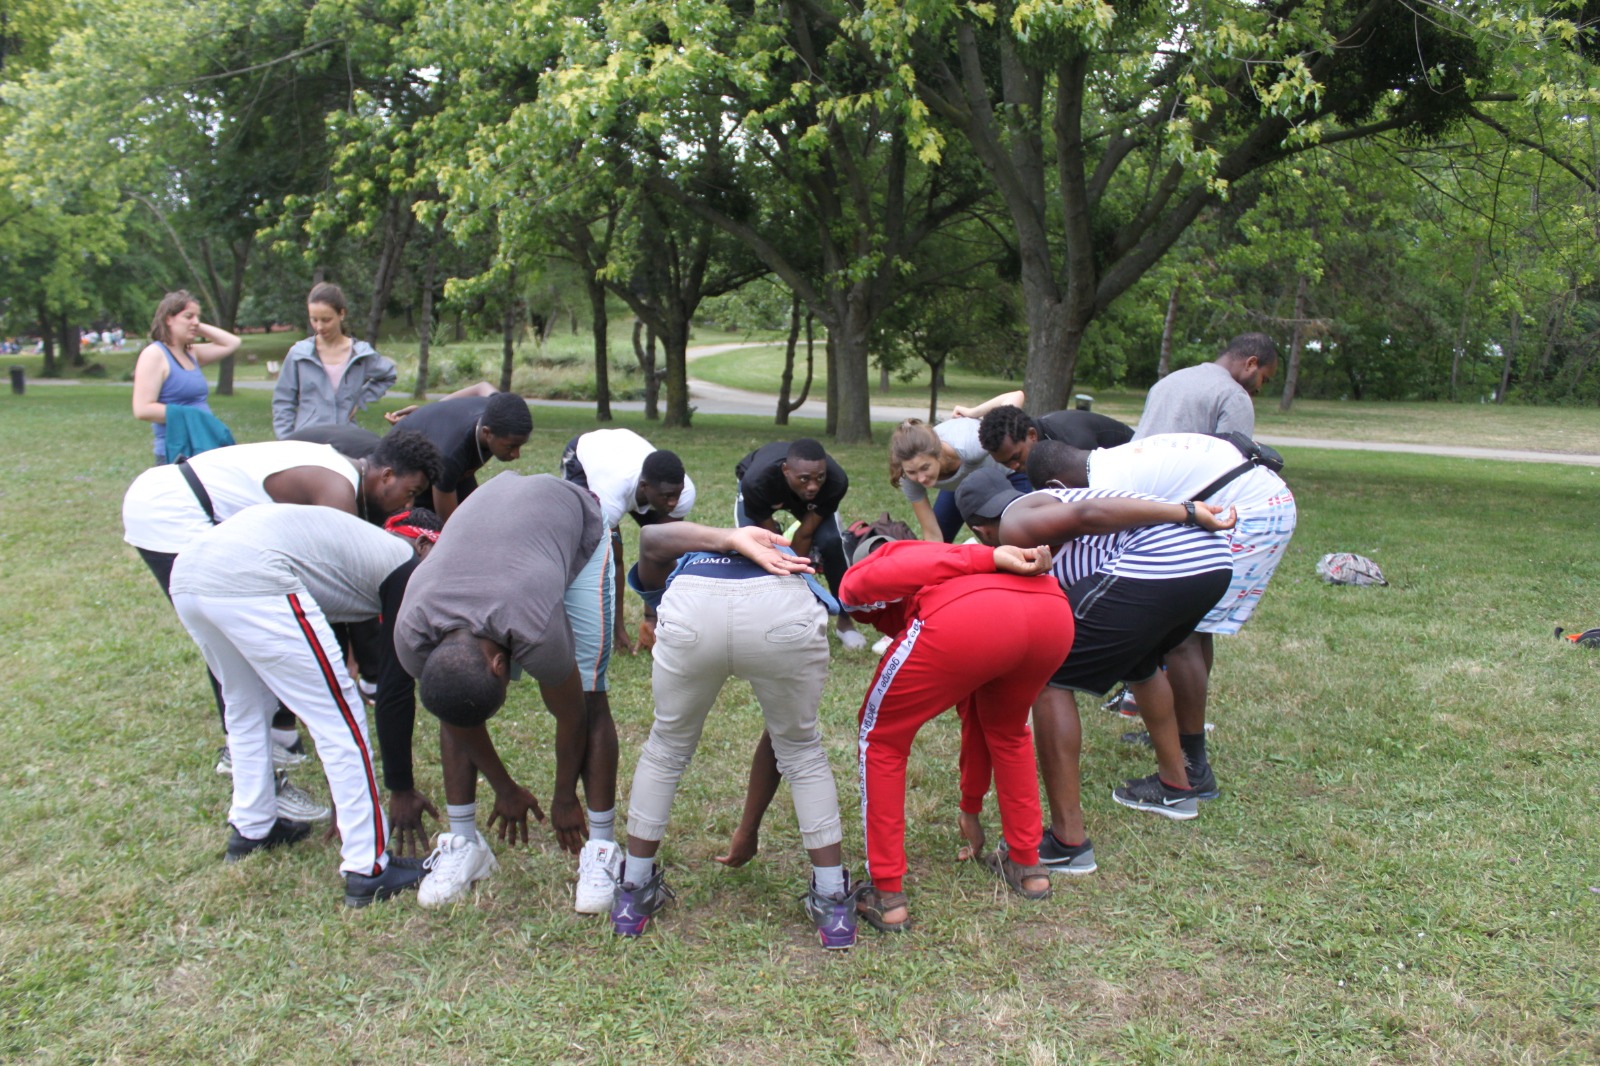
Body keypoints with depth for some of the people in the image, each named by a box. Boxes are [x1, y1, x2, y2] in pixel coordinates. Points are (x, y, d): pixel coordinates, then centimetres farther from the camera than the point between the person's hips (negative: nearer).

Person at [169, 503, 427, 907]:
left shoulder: (360, 541, 32)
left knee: (246, 708, 30)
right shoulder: (406, 565, 10)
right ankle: (368, 870, 8)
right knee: (340, 722, 3)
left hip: (186, 574, 9)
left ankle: (250, 829, 43)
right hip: (250, 581, -9)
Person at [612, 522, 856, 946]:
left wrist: (732, 541, 3)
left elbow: (651, 539, 12)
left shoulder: (675, 570, 42)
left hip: (691, 609, 0)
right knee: (802, 751, 27)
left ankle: (633, 895, 40)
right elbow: (778, 740, 47)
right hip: (784, 610, 1)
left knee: (667, 749, 27)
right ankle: (835, 907, 32)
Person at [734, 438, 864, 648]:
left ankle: (844, 620, -2)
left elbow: (805, 534, -26)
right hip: (766, 488, -1)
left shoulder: (836, 482, -39)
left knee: (831, 542, -21)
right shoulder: (757, 482, -44)